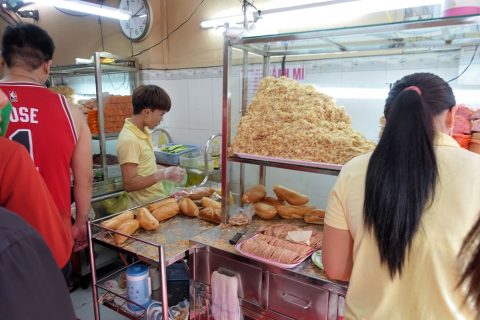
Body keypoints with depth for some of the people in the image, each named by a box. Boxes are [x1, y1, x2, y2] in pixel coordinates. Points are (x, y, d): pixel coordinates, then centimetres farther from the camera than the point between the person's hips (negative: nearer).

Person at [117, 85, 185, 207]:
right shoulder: (129, 140, -22)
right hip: (146, 206, -8)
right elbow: (129, 184, -23)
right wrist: (163, 174, -25)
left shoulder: (144, 131, 3)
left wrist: (166, 172, 5)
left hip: (157, 200, 8)